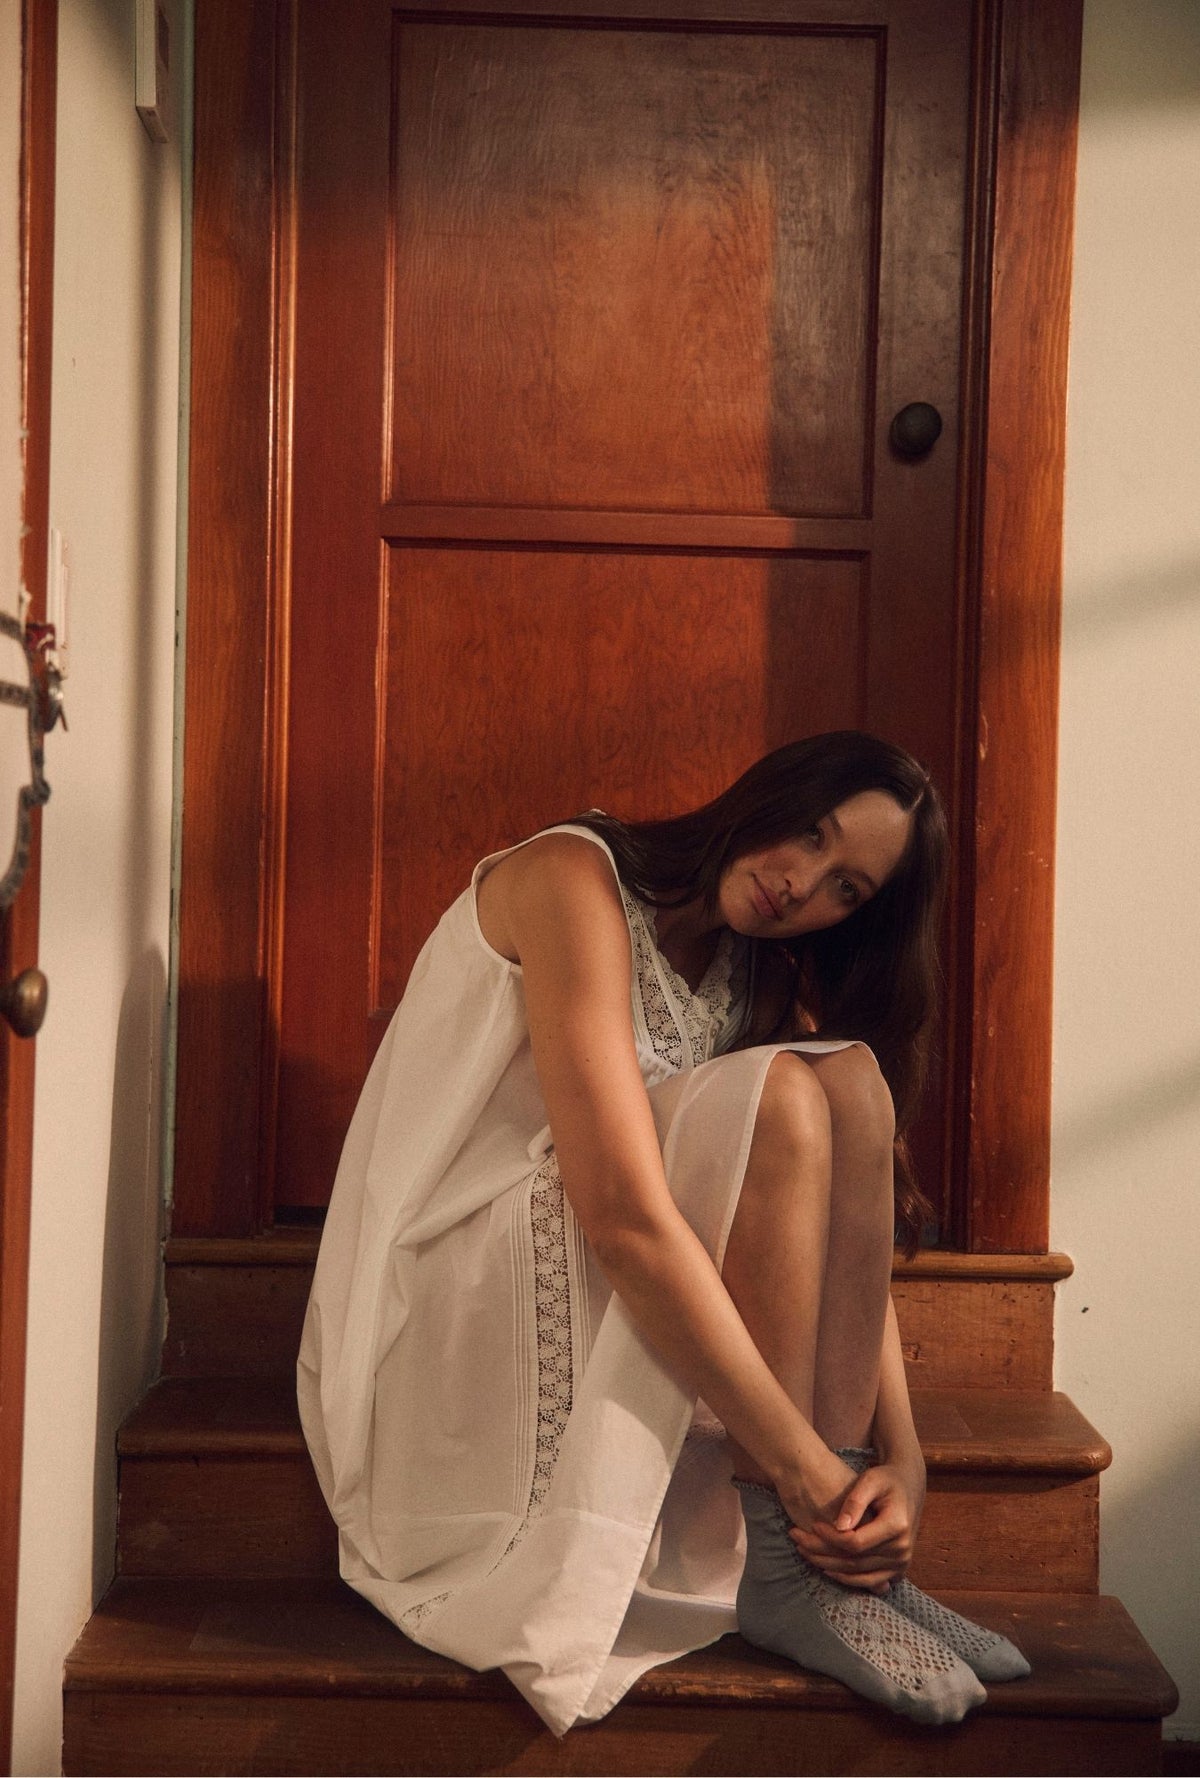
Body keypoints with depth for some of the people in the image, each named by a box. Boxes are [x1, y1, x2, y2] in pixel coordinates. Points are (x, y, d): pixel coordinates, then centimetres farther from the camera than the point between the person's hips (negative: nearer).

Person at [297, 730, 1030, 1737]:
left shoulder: (767, 978, 7)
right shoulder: (575, 879, -18)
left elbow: (852, 1234, -1)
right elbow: (624, 1218, -29)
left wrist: (902, 1458, -17)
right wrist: (803, 1465, -28)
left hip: (623, 1297, 7)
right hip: (459, 1304, -7)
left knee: (853, 1076, -14)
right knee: (777, 1098, -26)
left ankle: (840, 1553, -18)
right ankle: (784, 1570, -22)